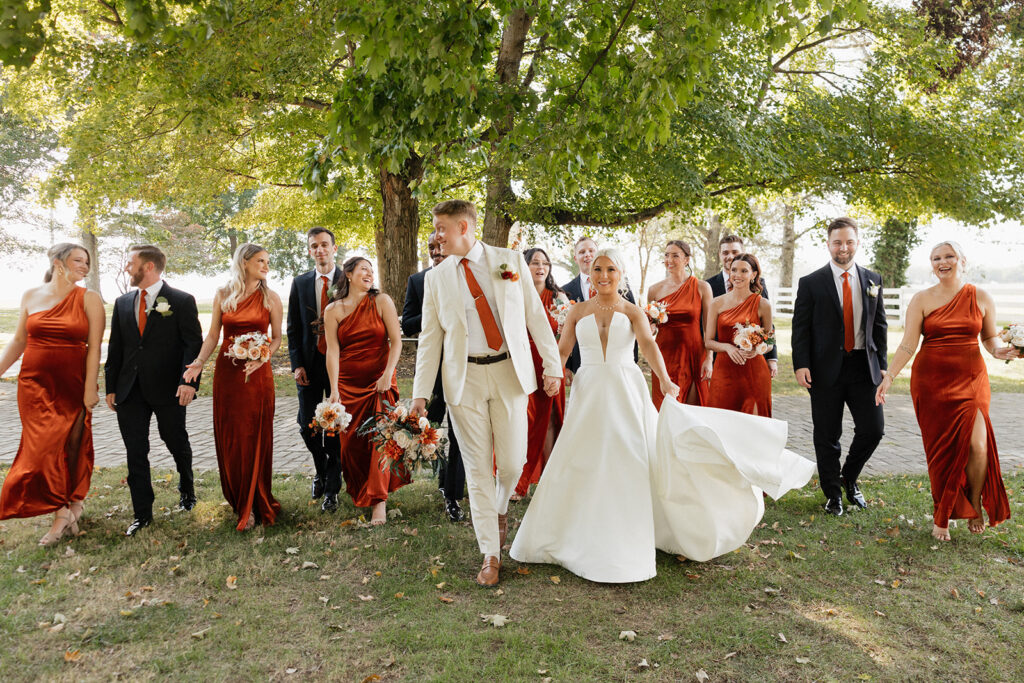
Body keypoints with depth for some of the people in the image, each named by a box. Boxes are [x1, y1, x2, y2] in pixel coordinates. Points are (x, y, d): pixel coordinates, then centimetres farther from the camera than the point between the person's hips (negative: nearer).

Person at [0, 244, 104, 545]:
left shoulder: (89, 299, -2)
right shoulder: (31, 296, 6)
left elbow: (94, 348, -6)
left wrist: (90, 390, -11)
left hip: (73, 386, -2)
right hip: (35, 384, 2)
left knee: (71, 446, 3)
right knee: (44, 445, -1)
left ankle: (71, 502, 23)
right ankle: (62, 511, 10)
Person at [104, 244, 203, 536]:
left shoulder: (182, 301, -5)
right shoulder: (122, 303, 10)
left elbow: (194, 344, -10)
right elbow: (115, 347, 13)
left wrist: (189, 381, -21)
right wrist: (111, 387, 8)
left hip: (168, 390, -4)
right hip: (130, 392, 4)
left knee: (177, 444, 13)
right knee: (135, 453, 5)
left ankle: (186, 488, 41)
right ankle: (142, 513, 15)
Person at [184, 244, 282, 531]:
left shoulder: (271, 297, 1)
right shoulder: (223, 295, 5)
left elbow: (277, 337, 3)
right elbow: (213, 335, 7)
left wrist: (262, 358, -15)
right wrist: (199, 362, -7)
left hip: (257, 372, -2)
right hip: (226, 371, 2)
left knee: (255, 439, -1)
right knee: (228, 437, 7)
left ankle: (252, 506, 8)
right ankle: (237, 499, 24)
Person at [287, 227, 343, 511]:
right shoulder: (300, 283, 7)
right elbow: (293, 327, 8)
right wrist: (297, 364, -2)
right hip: (309, 363, 3)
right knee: (307, 424, 5)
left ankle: (332, 487, 15)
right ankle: (320, 470, 33)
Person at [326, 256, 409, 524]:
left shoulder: (382, 301, 0)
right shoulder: (333, 310, 3)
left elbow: (396, 341, -4)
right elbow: (332, 351, -4)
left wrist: (388, 374, -16)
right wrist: (334, 389, -11)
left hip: (380, 381, -1)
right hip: (348, 384, 2)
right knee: (351, 440, 5)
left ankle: (379, 501, -4)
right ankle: (360, 492, 29)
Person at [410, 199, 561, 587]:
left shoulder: (510, 261, 3)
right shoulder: (436, 279, 6)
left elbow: (536, 315, 4)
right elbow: (429, 337, 5)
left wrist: (552, 366, -1)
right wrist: (421, 391, -1)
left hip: (510, 373, 0)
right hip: (464, 378, 1)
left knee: (512, 462, 2)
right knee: (478, 468, 3)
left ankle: (500, 509, 38)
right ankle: (491, 556, 15)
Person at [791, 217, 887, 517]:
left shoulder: (873, 280, 9)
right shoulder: (811, 283, -1)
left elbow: (879, 326, 12)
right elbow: (800, 328, -3)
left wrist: (881, 364, 6)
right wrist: (801, 365, -13)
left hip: (863, 367, 3)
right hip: (826, 369, -2)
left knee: (873, 428, -1)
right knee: (827, 436, 5)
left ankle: (849, 477, 26)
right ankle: (833, 494, 22)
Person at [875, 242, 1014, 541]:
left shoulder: (981, 298, 4)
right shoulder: (922, 300, 1)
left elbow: (990, 337, 13)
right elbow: (908, 345, -3)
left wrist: (999, 351, -10)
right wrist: (889, 376, -12)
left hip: (971, 379, 1)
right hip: (931, 381, 0)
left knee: (977, 444, -11)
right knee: (941, 448, 2)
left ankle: (975, 505, 16)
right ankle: (942, 515, 18)